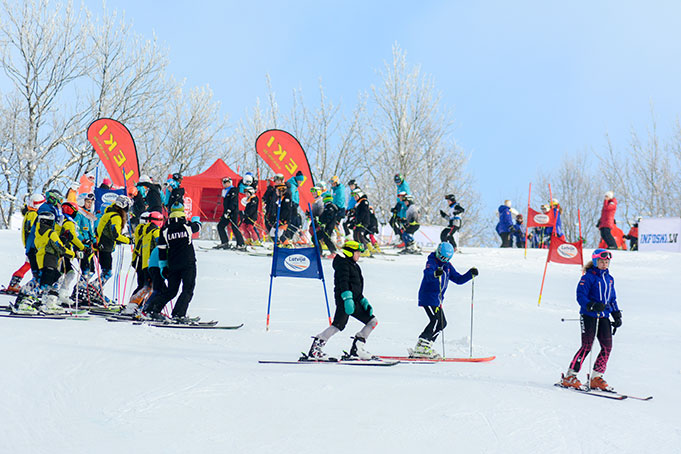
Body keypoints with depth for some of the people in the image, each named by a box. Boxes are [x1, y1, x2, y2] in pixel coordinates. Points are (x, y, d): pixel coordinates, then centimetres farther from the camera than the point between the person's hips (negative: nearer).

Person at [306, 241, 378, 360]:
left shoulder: (354, 266, 27)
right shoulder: (343, 263, -3)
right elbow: (343, 282, -18)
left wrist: (364, 301, 21)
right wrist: (347, 298, -30)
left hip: (354, 301, 10)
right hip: (344, 300, -10)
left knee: (373, 321, 5)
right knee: (338, 326, -21)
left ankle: (356, 350, 3)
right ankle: (314, 351, -18)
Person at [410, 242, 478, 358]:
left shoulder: (447, 266, 16)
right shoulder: (432, 262, -8)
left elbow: (458, 279, 19)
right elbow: (427, 273, -29)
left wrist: (471, 274, 4)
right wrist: (435, 274, -52)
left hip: (437, 299, 9)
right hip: (428, 296, -9)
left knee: (442, 323, 7)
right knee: (437, 320, -19)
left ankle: (424, 346, 10)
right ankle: (421, 347, -22)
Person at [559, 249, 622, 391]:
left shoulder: (609, 279, 16)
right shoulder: (589, 277, -6)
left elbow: (612, 299, 24)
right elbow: (580, 296, -12)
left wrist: (617, 316, 16)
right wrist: (592, 306, -27)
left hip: (604, 317, 7)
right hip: (589, 316, -7)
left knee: (607, 346, -2)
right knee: (586, 346, -11)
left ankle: (596, 378, 8)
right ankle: (569, 377, -4)